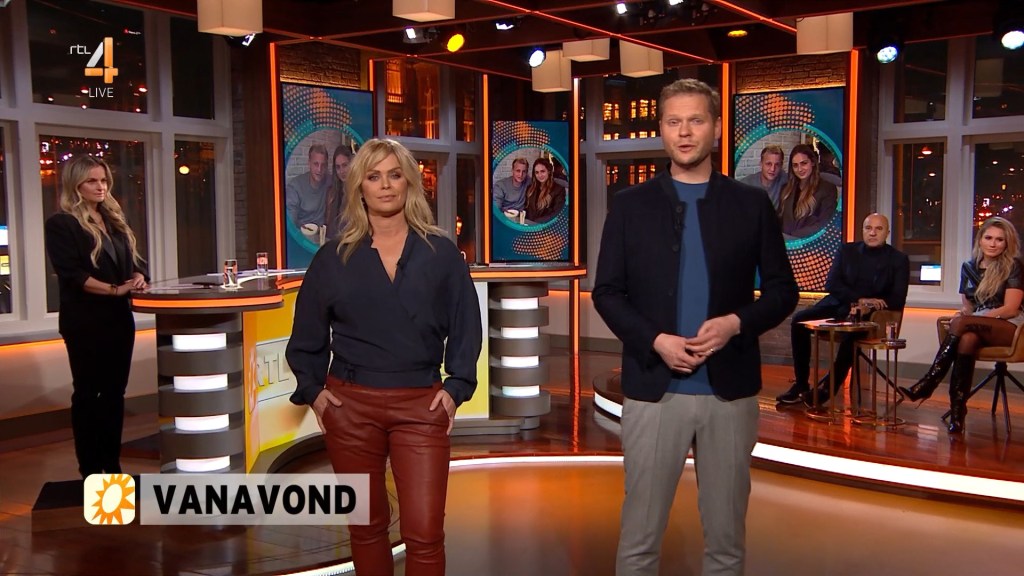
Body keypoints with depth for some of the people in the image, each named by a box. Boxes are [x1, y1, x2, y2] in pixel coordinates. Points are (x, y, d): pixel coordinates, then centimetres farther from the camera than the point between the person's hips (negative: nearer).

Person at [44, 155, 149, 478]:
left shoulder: (115, 221, 15)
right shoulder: (61, 225, -6)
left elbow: (134, 261, 14)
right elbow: (71, 274, -16)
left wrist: (138, 278, -9)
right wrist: (115, 289, -24)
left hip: (119, 317, 7)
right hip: (85, 321, -6)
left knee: (114, 390, 10)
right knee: (87, 392, 1)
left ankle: (112, 464, 18)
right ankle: (90, 470, 7)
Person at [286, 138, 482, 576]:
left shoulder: (441, 253, 3)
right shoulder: (333, 257, 4)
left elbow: (466, 327, 5)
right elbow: (307, 334, 10)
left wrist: (457, 387, -4)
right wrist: (312, 390, 1)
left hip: (421, 406, -1)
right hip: (350, 405, 1)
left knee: (425, 532, -4)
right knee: (367, 527, 12)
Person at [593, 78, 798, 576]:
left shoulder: (751, 205, 5)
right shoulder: (630, 205, 3)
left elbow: (782, 290, 6)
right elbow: (607, 292, 2)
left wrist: (737, 322, -13)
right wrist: (654, 340, -14)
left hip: (730, 389, 1)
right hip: (653, 388, -1)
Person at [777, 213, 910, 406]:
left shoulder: (898, 259, 4)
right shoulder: (846, 251, 11)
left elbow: (898, 301, -2)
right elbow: (832, 284, 0)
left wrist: (867, 307, -18)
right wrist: (859, 299, -15)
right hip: (838, 305, 4)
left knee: (851, 332, -38)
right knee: (799, 319, -21)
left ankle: (829, 387, -27)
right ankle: (801, 385, -16)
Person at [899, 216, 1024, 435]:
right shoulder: (969, 267, 14)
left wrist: (966, 318, -17)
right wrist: (963, 313, -8)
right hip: (977, 328, 3)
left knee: (961, 324, -34)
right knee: (966, 339, -36)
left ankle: (928, 384, -39)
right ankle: (957, 412, -45)